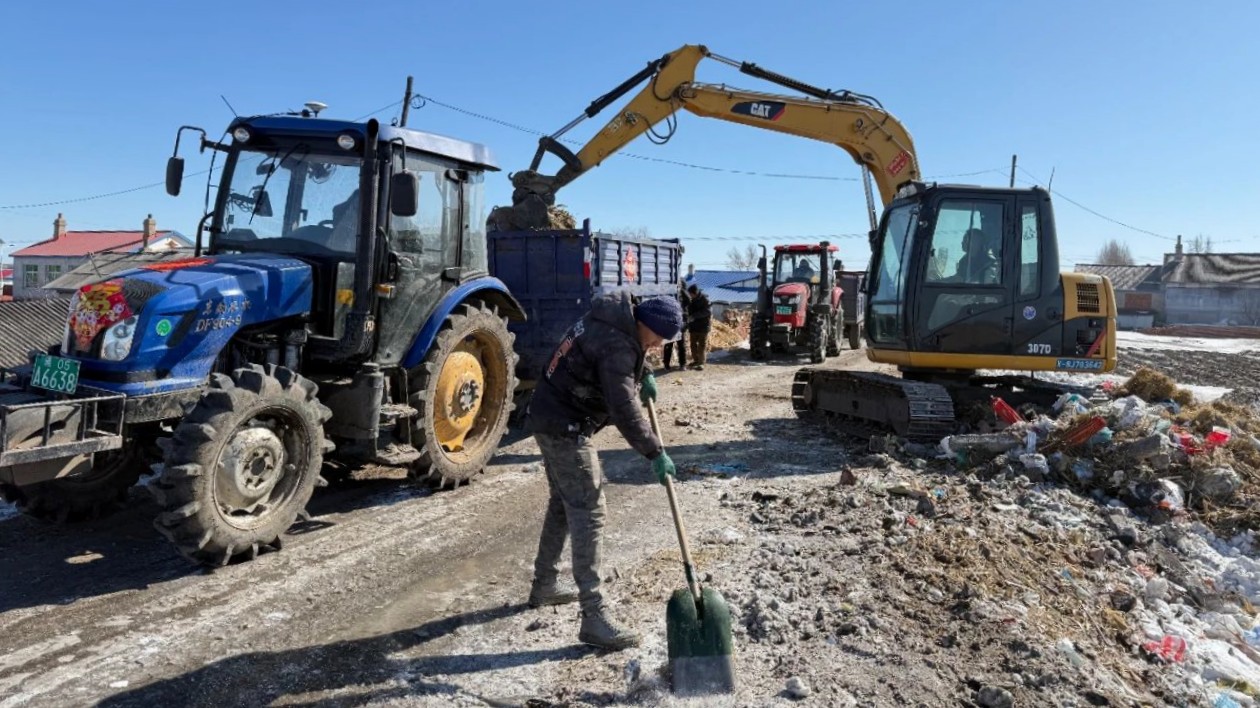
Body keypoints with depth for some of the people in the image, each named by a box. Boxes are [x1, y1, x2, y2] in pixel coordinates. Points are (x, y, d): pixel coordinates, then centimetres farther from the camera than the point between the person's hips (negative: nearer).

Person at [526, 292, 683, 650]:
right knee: (588, 514, -10)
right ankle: (594, 617, -8)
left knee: (563, 503, 22)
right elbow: (625, 411, -28)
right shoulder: (617, 347, -24)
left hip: (551, 417, 11)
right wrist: (656, 453, -21)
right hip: (566, 428, -11)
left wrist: (643, 374, 12)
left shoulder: (613, 319, 5)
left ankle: (544, 585, 36)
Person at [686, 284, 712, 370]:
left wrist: (694, 316, -26)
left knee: (702, 345, -3)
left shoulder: (704, 299, -11)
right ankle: (695, 360, 22)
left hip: (703, 326, -6)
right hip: (693, 326, 6)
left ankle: (701, 363, 1)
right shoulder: (691, 300, 8)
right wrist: (688, 325, 8)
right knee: (693, 344, 10)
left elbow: (708, 311, -22)